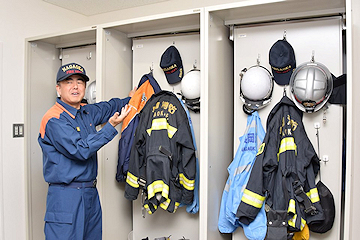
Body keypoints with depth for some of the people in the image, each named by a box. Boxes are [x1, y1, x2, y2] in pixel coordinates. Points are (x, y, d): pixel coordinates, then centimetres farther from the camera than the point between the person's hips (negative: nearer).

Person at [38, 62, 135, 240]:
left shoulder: (87, 112, 9)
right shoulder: (54, 120, -14)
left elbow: (108, 107, 30)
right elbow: (81, 150, -22)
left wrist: (129, 99, 30)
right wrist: (111, 126, -20)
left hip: (91, 193, 8)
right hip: (65, 196, -7)